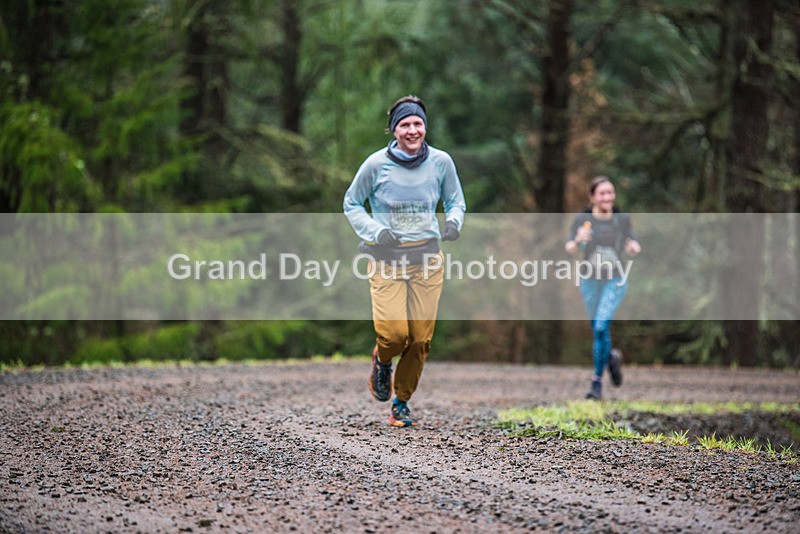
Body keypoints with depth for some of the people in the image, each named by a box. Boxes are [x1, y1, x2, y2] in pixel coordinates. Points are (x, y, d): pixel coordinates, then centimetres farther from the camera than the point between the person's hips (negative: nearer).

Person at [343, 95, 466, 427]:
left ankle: (402, 402, 20)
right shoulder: (377, 164, -6)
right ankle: (382, 362, 20)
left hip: (428, 258, 2)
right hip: (387, 258, -2)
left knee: (421, 339, 0)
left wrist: (454, 222, -8)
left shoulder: (441, 162, 1)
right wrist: (375, 231, -10)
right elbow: (351, 203, 6)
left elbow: (456, 202, 15)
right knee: (394, 333, -17)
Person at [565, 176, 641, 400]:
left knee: (601, 327, -16)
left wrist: (634, 247, -16)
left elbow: (631, 249, 7)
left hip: (615, 282, -2)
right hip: (590, 282, 2)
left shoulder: (622, 219, -2)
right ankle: (611, 357, 46)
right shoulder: (582, 219, -6)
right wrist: (578, 241, -29)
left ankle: (597, 382, -7)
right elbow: (571, 251, -8)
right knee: (598, 330, 13)